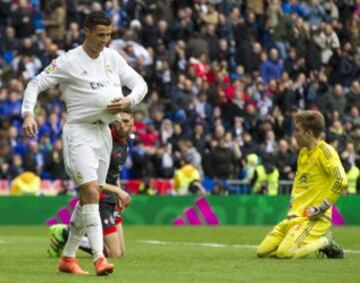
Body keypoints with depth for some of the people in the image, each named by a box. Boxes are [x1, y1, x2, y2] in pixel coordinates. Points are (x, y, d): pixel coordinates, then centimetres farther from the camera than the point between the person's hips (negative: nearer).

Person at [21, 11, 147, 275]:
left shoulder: (113, 58, 7)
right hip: (78, 131, -7)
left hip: (103, 132, 7)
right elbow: (36, 84, -8)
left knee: (88, 198, 10)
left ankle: (68, 258, 21)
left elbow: (140, 83, 10)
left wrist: (128, 101, -10)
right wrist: (28, 113, -23)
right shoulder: (69, 62, -10)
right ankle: (99, 258, -23)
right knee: (91, 192, -19)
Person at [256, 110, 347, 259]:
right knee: (262, 251, 3)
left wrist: (320, 209, -20)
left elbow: (341, 181, -25)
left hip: (314, 218, -9)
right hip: (296, 215, 9)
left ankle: (325, 242, -2)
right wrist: (292, 205, 16)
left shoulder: (325, 151, -12)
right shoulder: (303, 152, 15)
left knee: (285, 252, -27)